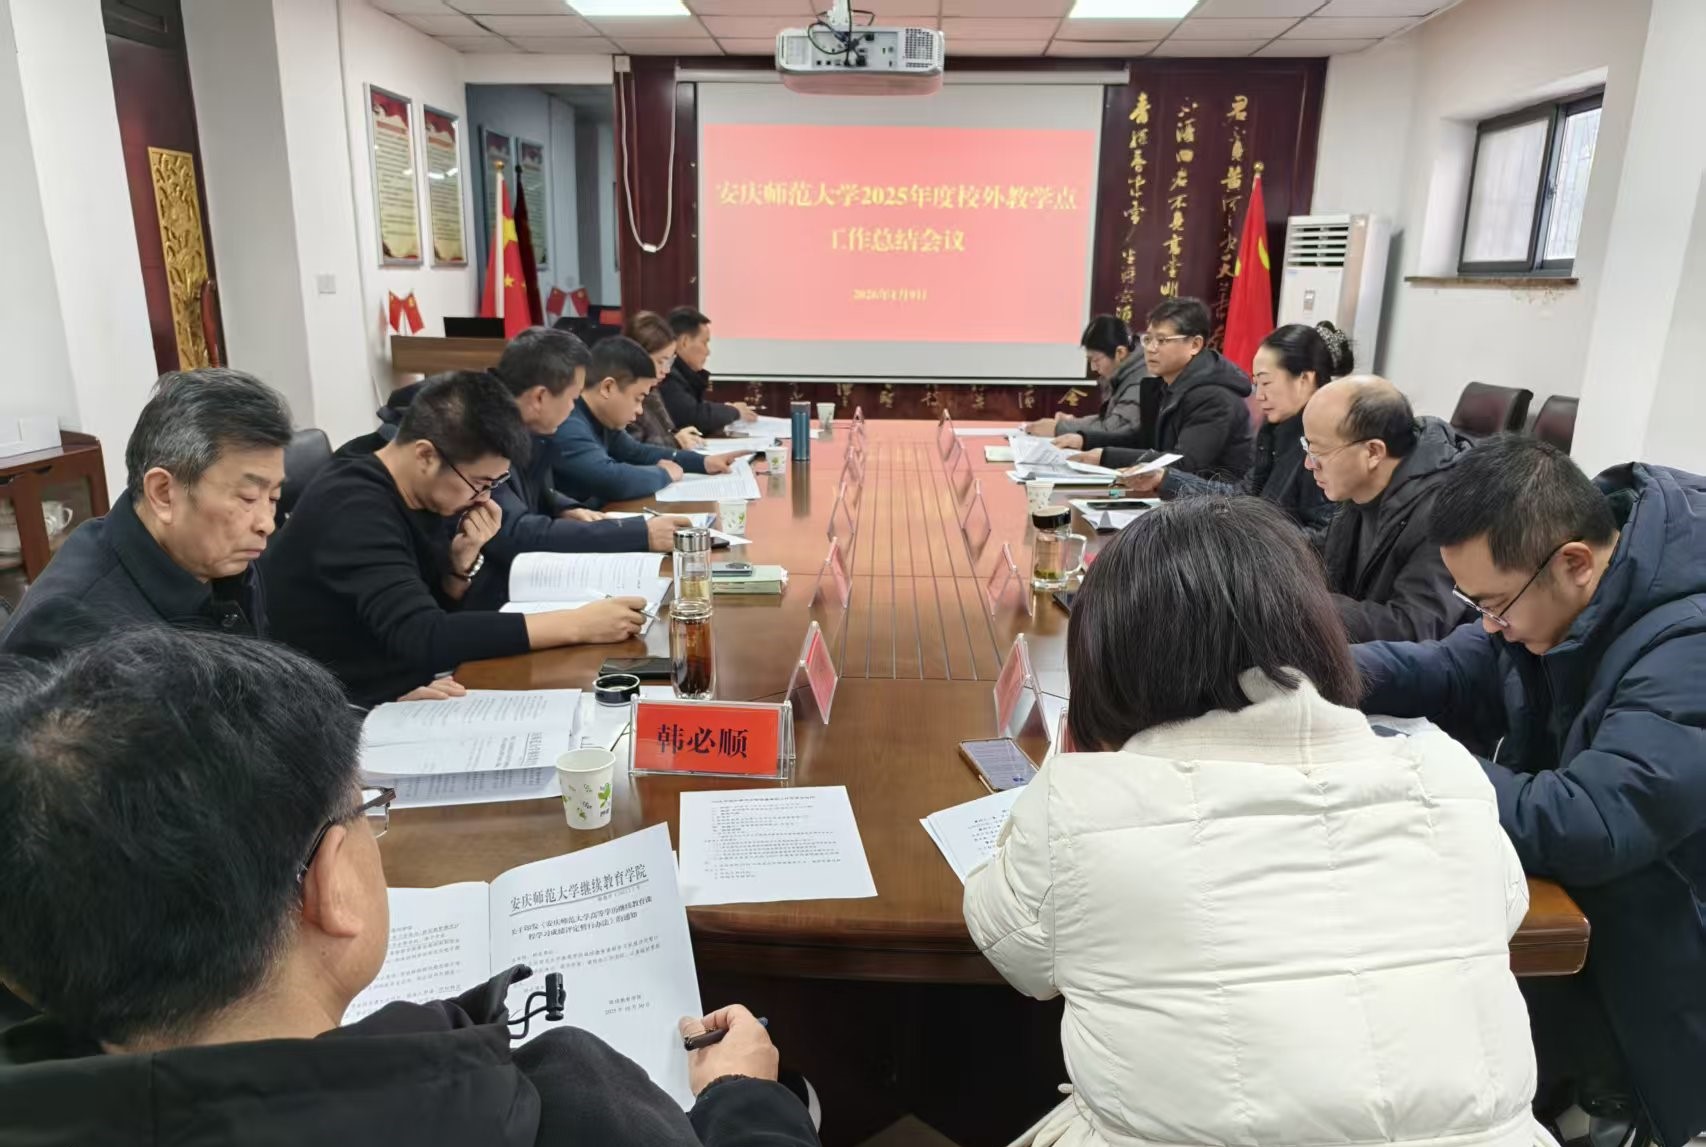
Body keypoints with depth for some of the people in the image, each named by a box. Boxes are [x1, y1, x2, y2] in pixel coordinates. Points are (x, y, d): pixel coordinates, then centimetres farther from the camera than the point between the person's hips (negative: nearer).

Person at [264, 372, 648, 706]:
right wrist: (575, 625, -33)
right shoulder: (354, 511, -24)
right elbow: (421, 638, -34)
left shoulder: (416, 493, 0)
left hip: (398, 694, 7)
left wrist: (463, 561, -12)